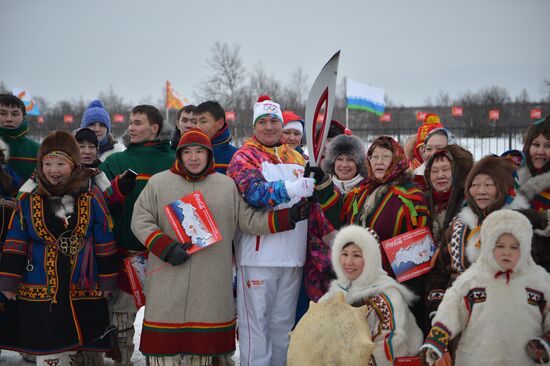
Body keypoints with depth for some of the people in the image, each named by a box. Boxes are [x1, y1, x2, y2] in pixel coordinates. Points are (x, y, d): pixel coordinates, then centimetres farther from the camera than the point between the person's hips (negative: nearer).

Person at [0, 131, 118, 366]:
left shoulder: (92, 200, -1)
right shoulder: (28, 202, 1)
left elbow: (105, 246, 3)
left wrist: (107, 282, 2)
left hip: (82, 291, 0)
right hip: (40, 291, 0)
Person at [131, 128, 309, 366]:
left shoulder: (227, 186, 12)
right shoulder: (158, 183, 7)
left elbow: (250, 220, 10)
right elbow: (140, 221, 4)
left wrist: (289, 217, -2)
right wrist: (166, 247, -11)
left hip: (212, 283, 1)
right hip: (168, 282, -1)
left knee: (205, 343, 4)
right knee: (164, 338, -1)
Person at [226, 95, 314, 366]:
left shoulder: (298, 159, 16)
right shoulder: (244, 157, -3)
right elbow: (256, 192, -24)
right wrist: (295, 188, -35)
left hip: (292, 255, 6)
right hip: (258, 255, -6)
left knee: (283, 323, 13)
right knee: (256, 323, -4)